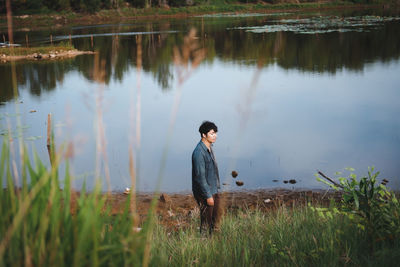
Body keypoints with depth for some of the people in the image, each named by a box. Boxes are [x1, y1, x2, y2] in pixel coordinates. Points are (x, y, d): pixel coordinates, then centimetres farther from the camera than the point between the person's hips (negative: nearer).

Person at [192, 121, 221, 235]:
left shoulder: (209, 148, 7)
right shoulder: (199, 152, -24)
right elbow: (200, 176, -24)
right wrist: (208, 195, -21)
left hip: (214, 191, 9)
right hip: (204, 192, -9)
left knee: (216, 218, 18)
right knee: (206, 221, 2)